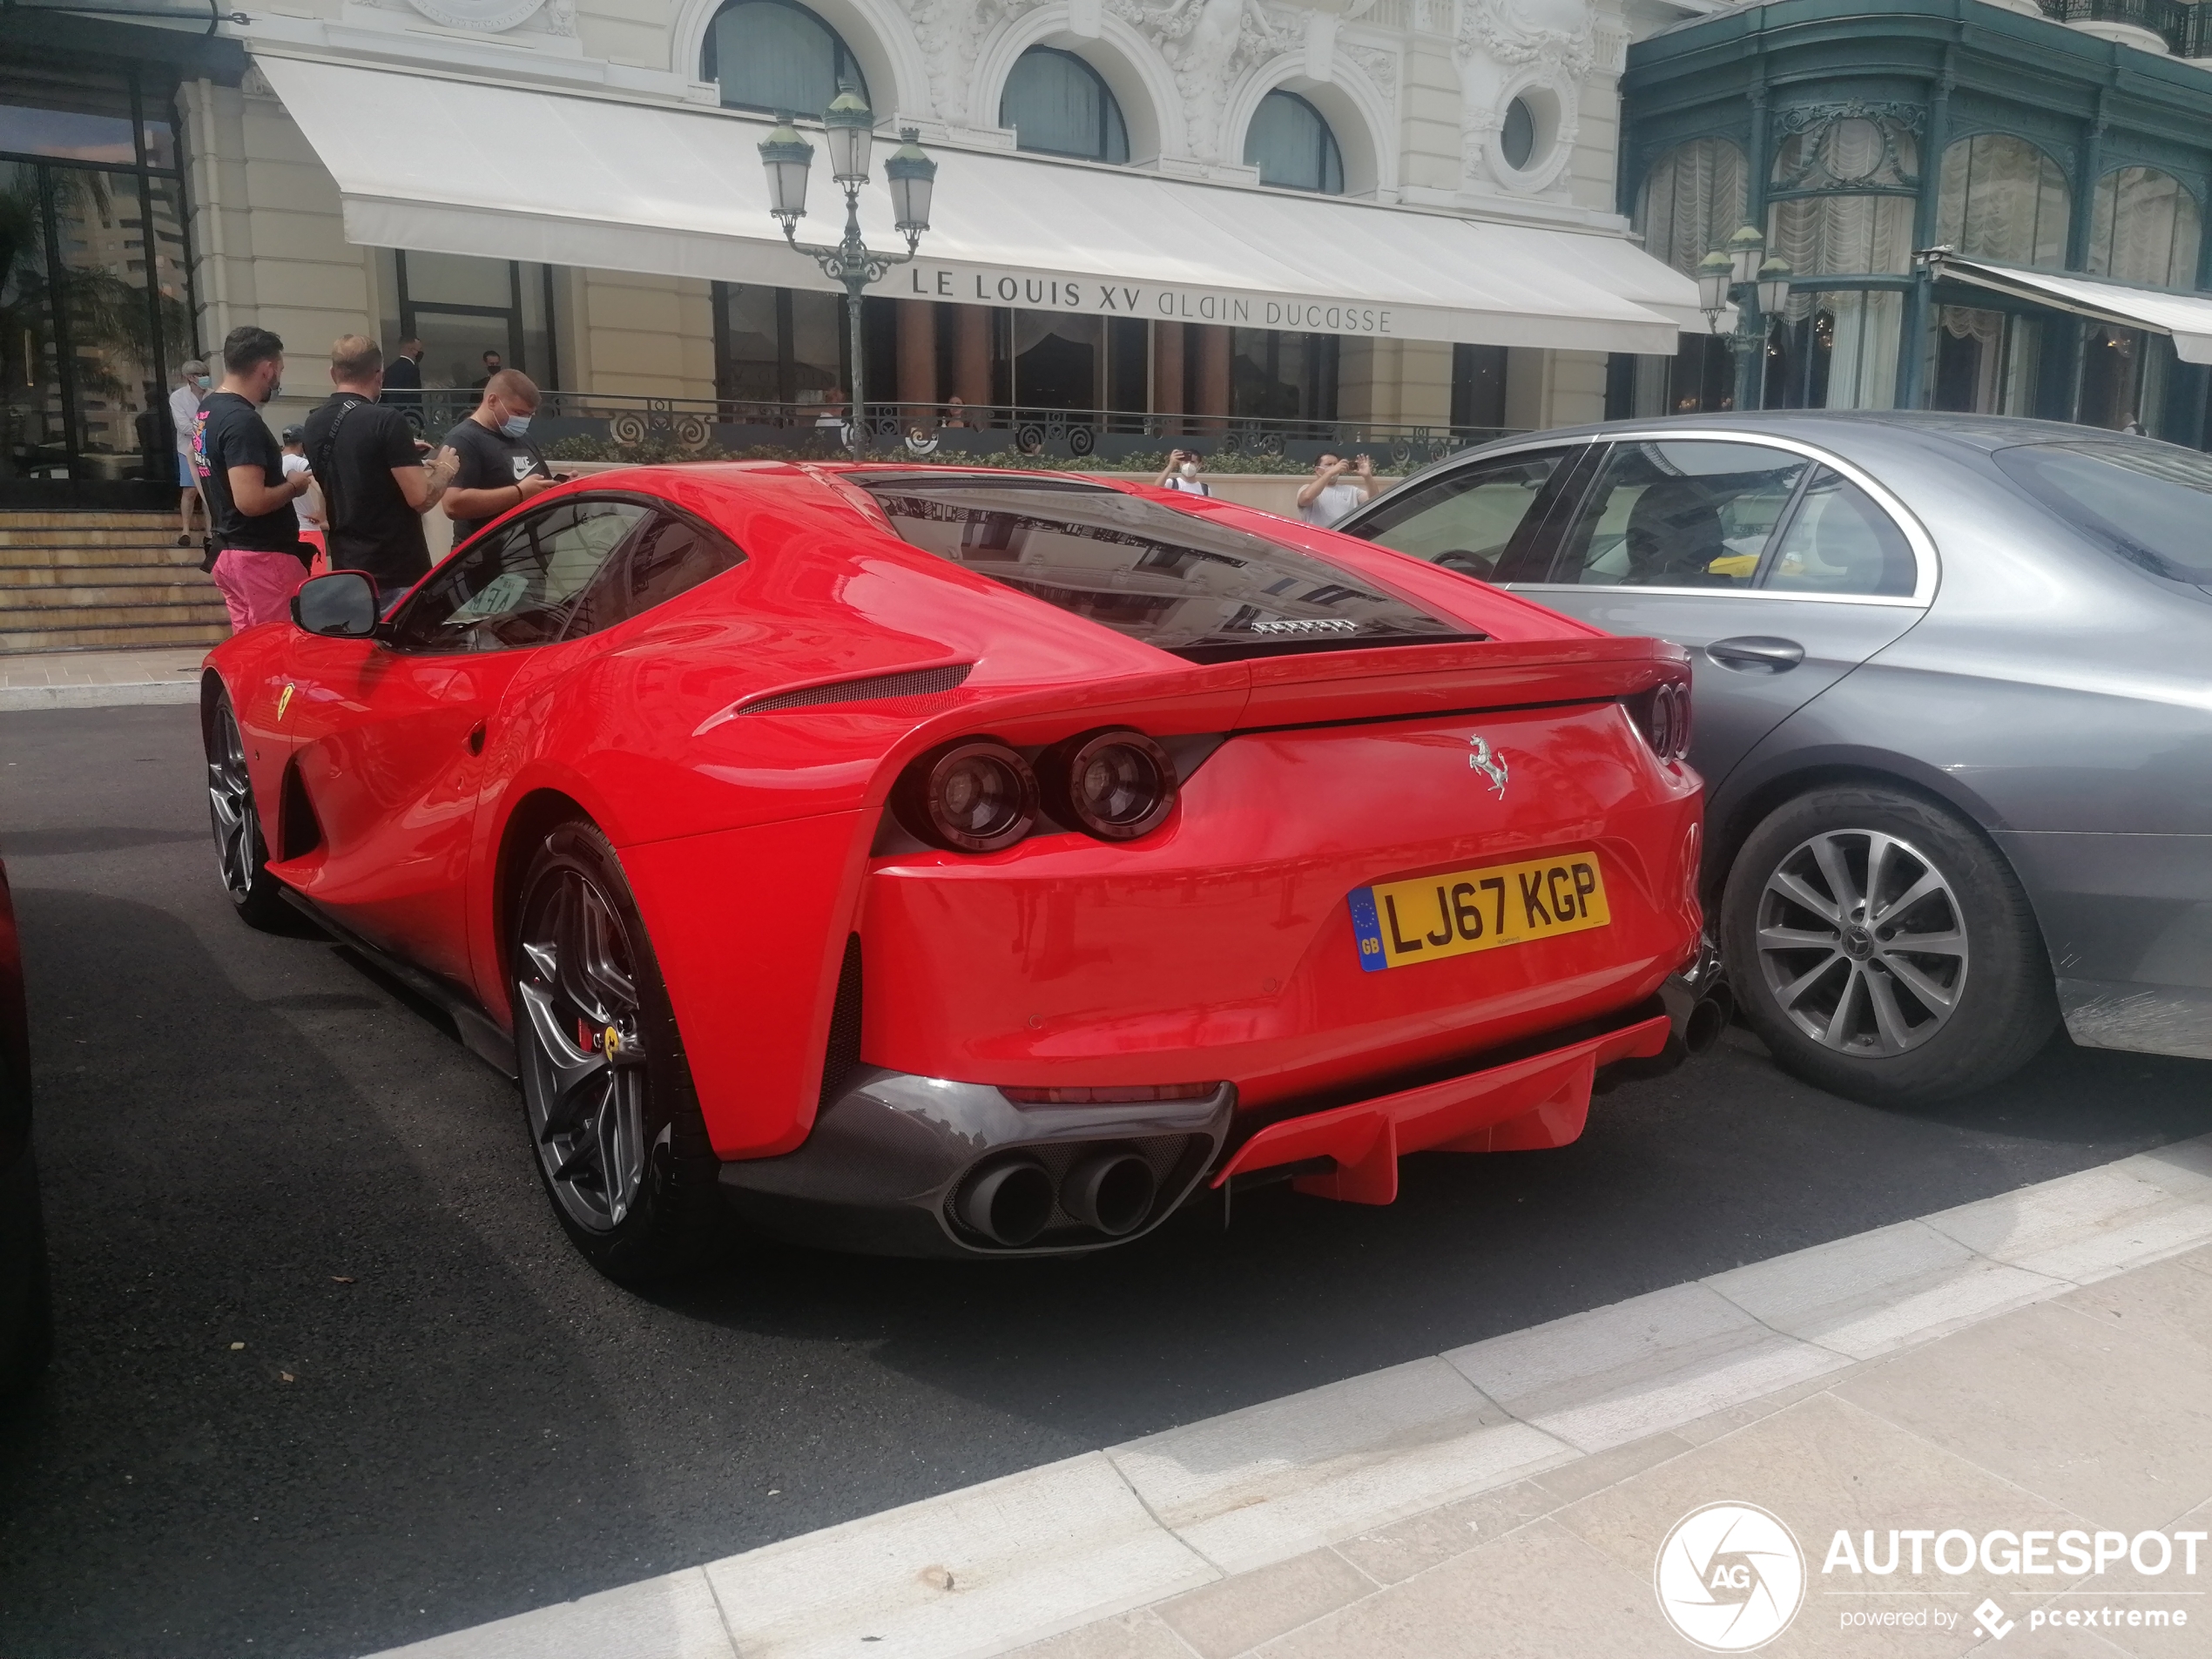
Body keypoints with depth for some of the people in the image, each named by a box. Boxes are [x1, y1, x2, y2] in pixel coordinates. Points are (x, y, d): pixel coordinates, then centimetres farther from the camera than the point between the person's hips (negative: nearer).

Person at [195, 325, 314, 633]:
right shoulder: (243, 422, -19)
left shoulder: (208, 410, 12)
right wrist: (294, 486, -10)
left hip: (229, 550, 10)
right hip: (261, 557, -10)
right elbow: (250, 501, -26)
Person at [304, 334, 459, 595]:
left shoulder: (315, 423, 9)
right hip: (397, 573, -7)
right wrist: (445, 468, 1)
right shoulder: (387, 420, -14)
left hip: (346, 568, 7)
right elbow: (420, 498, -18)